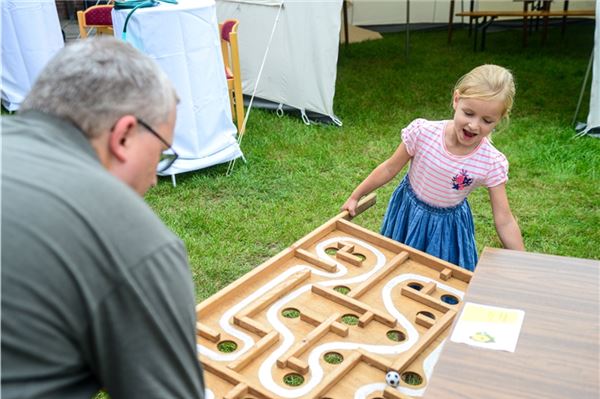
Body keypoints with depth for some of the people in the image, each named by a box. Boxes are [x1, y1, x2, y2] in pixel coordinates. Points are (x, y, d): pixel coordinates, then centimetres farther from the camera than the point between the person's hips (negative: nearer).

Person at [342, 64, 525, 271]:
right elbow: (389, 168, -10)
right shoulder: (423, 132, -25)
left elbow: (504, 221, -18)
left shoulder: (492, 163, -24)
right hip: (408, 214, 1)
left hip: (448, 227, -1)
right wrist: (355, 197, -2)